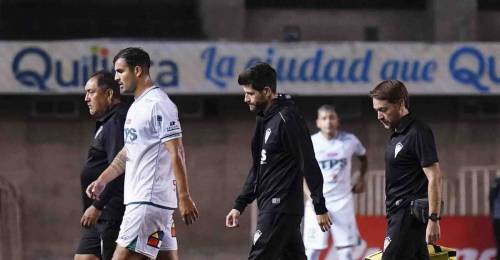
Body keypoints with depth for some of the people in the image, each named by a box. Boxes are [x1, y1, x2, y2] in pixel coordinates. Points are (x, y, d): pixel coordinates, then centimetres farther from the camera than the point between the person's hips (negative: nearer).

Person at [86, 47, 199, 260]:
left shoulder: (158, 104, -13)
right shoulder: (136, 106, 18)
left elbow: (176, 153, -17)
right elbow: (127, 152, 27)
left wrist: (184, 198, -20)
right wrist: (102, 180, 17)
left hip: (149, 200, -10)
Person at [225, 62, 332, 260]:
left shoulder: (287, 119, -14)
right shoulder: (265, 119, 16)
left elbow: (309, 164, -15)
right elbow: (258, 169, 23)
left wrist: (320, 208, -15)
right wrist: (239, 205, 19)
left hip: (281, 209, -9)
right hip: (271, 207, 9)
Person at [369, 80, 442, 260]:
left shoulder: (418, 133, -12)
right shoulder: (397, 134, 17)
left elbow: (434, 177, -17)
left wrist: (433, 219, -21)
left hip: (409, 215, -10)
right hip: (398, 213, 10)